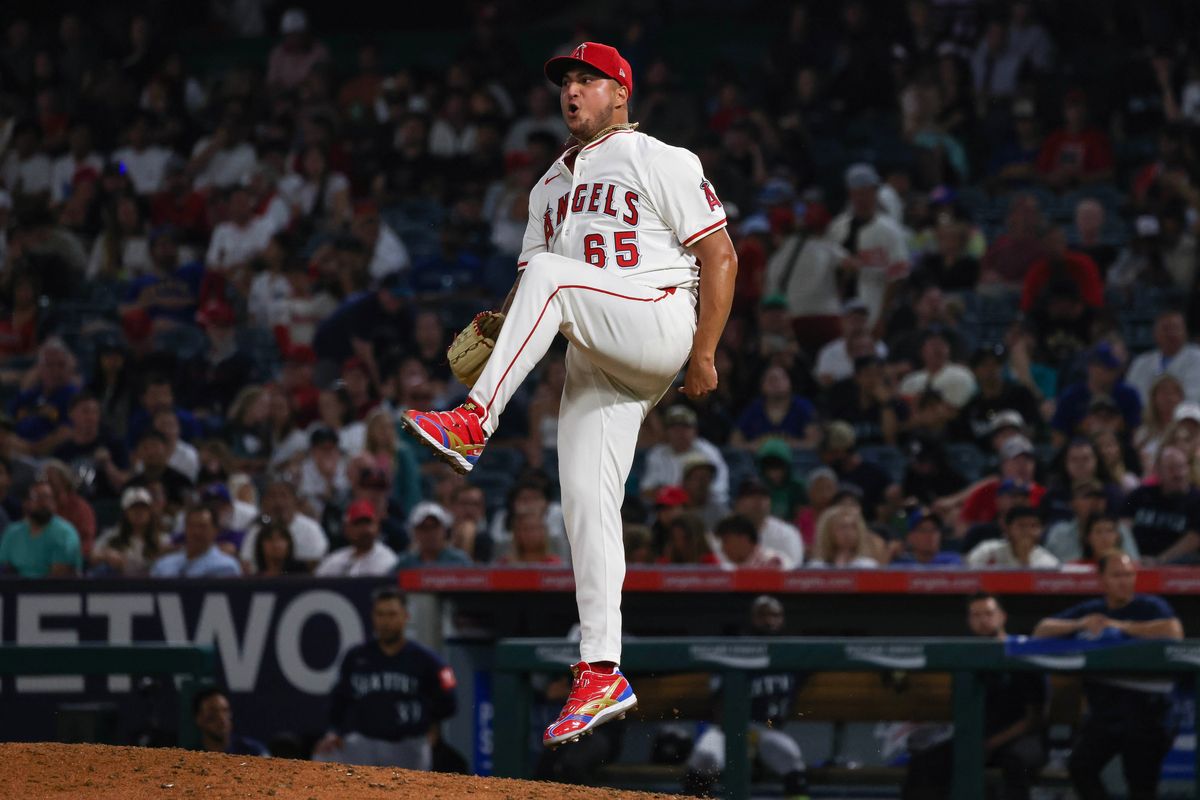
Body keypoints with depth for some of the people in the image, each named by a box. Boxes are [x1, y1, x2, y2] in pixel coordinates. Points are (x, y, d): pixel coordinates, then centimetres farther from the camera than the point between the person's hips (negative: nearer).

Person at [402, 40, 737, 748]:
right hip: (597, 360, 6)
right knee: (586, 500, -6)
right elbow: (532, 283, 23)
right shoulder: (552, 186, 24)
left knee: (553, 275, -28)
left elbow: (720, 254, -4)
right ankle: (601, 675, -7)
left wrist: (705, 352, -12)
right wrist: (497, 325, 0)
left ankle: (474, 424, -31)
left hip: (660, 325, -6)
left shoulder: (661, 163, 2)